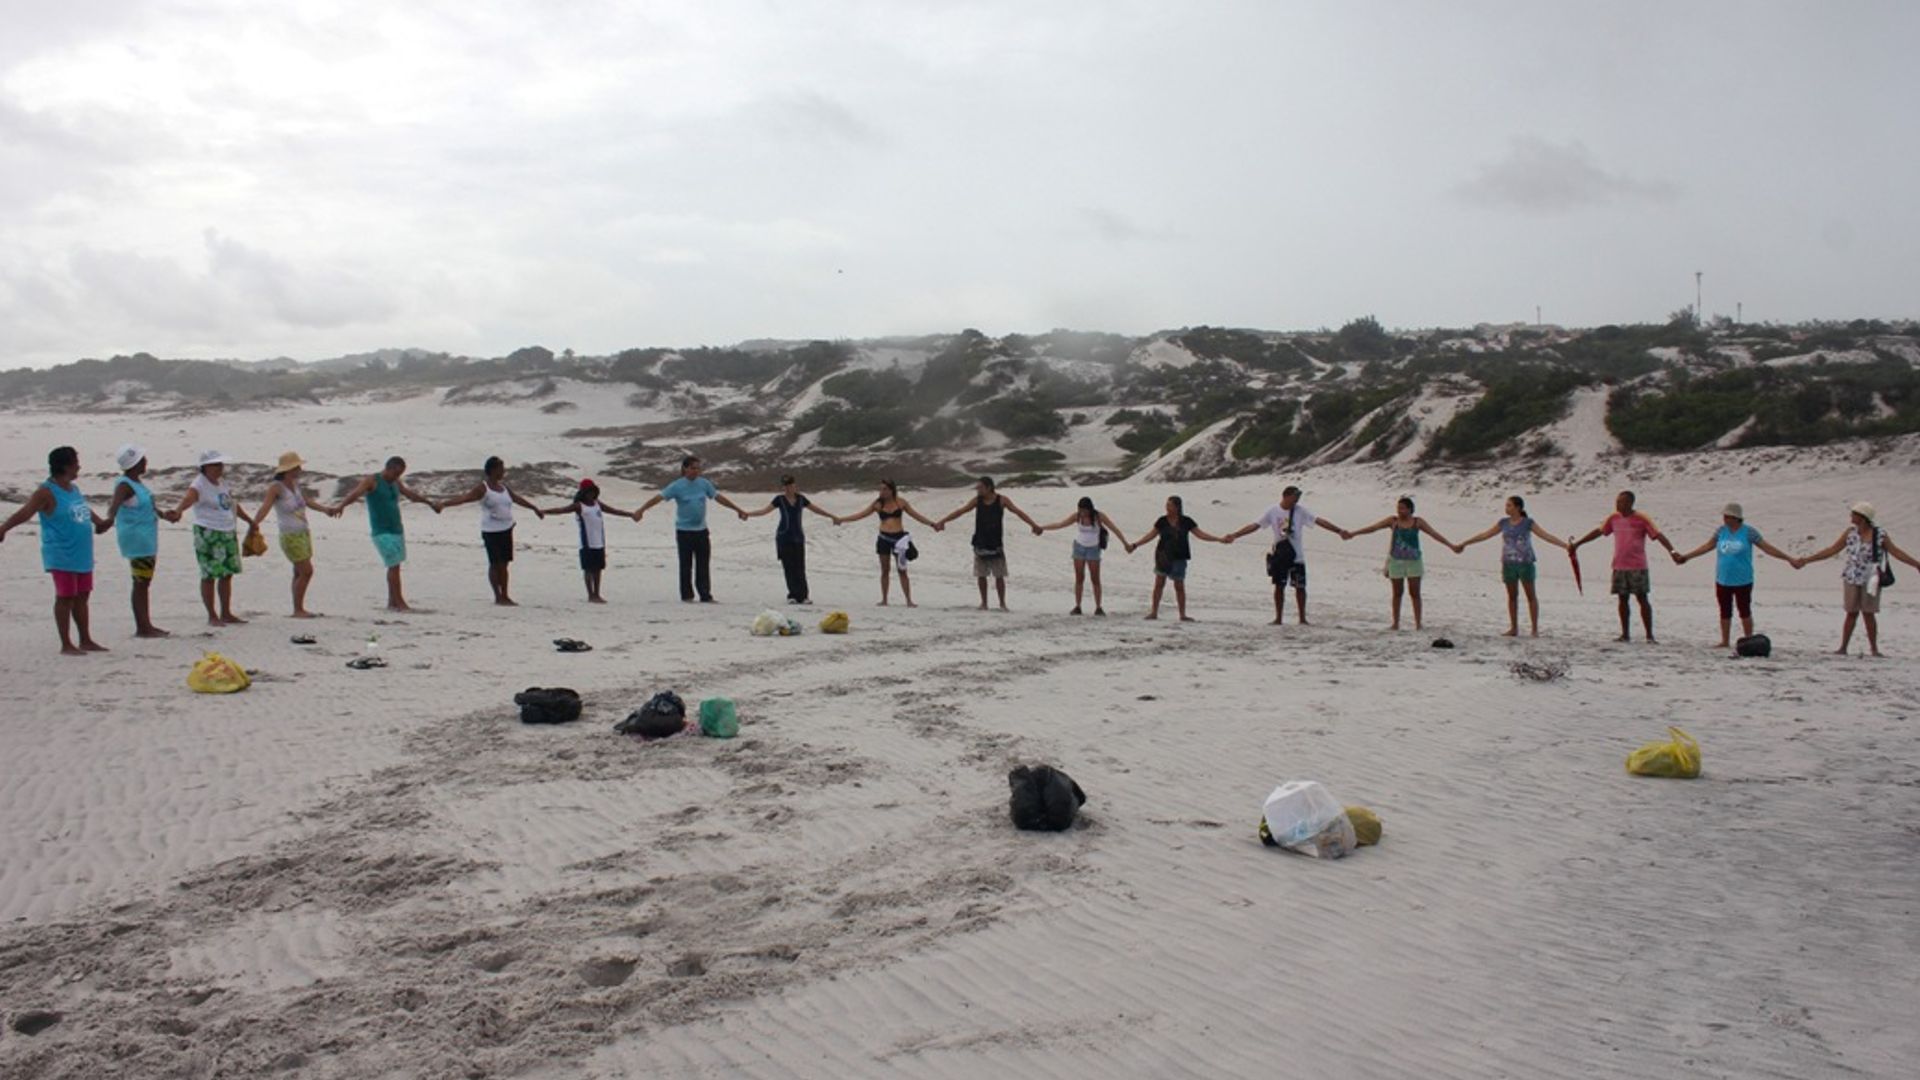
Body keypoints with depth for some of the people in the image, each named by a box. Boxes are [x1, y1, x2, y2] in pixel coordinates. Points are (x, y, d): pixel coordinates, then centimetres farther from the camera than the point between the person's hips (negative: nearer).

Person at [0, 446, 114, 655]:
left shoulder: (74, 489, 14)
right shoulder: (46, 492, -13)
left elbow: (85, 510, 32)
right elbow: (24, 513, -22)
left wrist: (100, 522, 46)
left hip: (82, 554, 8)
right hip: (62, 555, -8)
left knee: (82, 597, 13)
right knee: (65, 598, -3)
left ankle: (86, 641, 22)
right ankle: (66, 645, 3)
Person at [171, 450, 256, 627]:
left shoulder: (222, 482, 13)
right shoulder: (199, 485, -11)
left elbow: (233, 505, 27)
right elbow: (188, 498, -31)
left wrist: (250, 521, 36)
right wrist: (178, 511, -52)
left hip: (229, 534, 8)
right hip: (208, 534, -8)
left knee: (227, 574, 10)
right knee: (209, 575, -3)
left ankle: (226, 614, 19)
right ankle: (212, 616, 3)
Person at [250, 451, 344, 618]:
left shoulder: (295, 483, 7)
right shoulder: (276, 487, -15)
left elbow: (307, 500, 22)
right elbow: (265, 508, -26)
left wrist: (326, 509, 24)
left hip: (303, 533, 8)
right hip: (290, 536, -8)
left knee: (300, 573, 11)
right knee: (306, 571, -10)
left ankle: (299, 609, 17)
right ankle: (298, 610, -2)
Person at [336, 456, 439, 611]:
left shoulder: (396, 482, 12)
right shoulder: (371, 481, -10)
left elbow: (411, 494, 28)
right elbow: (354, 494, -26)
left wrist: (430, 502, 40)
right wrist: (341, 505, -45)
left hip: (397, 530, 7)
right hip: (382, 533, -7)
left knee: (395, 567, 9)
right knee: (394, 566, -11)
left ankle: (392, 603, 16)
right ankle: (399, 603, -7)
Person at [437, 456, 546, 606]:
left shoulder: (503, 487, 12)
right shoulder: (482, 488, -9)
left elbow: (517, 499, 28)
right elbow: (464, 497, -21)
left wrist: (535, 508, 40)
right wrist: (444, 503, -37)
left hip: (506, 530, 6)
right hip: (491, 531, -6)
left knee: (504, 564, 9)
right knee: (495, 564, -1)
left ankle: (505, 596, 14)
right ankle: (498, 597, 5)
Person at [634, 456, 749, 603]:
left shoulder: (704, 484, 3)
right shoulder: (677, 486, -9)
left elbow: (719, 497, 11)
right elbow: (659, 497, -16)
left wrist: (738, 510, 15)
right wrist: (641, 510, -26)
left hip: (701, 530, 4)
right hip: (684, 531, -4)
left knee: (704, 565, 3)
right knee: (686, 565, 3)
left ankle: (706, 596, 7)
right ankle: (686, 596, 11)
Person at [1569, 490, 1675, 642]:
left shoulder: (1641, 519, -7)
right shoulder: (1613, 518, 9)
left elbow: (1658, 535, -14)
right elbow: (1598, 532, 20)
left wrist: (1671, 550, -29)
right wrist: (1577, 543, 24)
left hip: (1638, 567, -5)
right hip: (1619, 567, 5)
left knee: (1642, 599, -4)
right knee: (1622, 599, 7)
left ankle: (1649, 635, -2)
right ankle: (1625, 634, 14)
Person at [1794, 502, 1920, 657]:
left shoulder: (1880, 535, -6)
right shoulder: (1851, 532, 2)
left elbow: (1896, 552, -2)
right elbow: (1832, 550, 5)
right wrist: (1807, 560, 3)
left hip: (1870, 580, -2)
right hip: (1851, 579, 2)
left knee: (1868, 614, 2)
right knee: (1851, 613, 5)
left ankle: (1874, 648, 13)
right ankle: (1843, 647, 7)